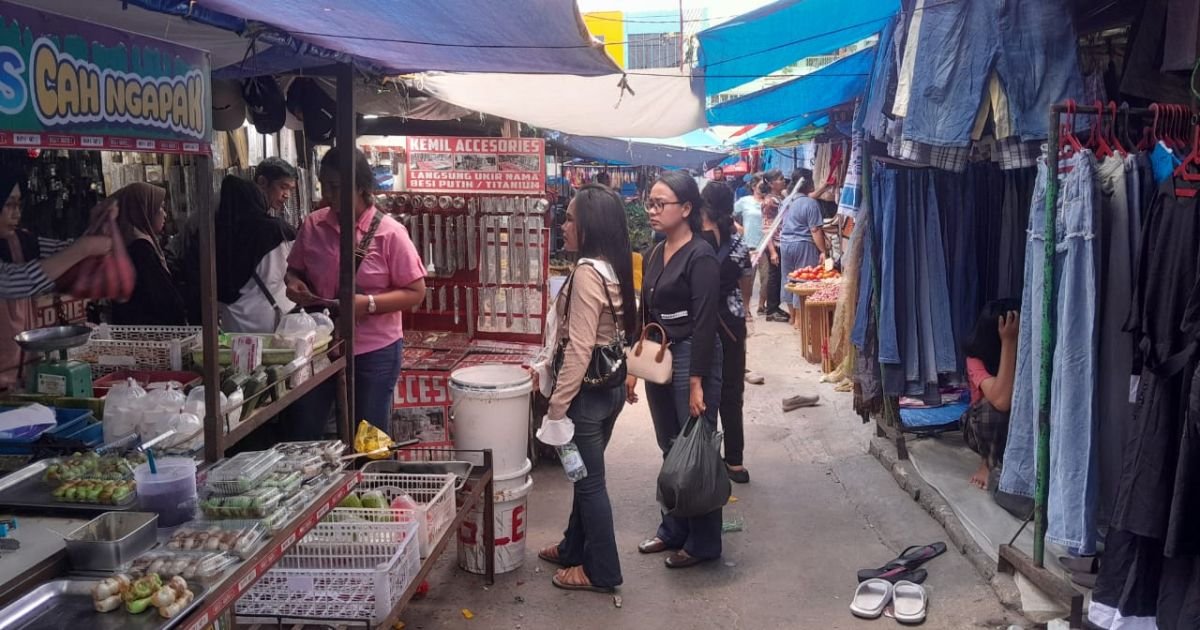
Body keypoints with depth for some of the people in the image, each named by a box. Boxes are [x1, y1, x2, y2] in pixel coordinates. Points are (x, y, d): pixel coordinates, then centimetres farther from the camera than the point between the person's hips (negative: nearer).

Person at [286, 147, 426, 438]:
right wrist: (294, 283, -9)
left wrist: (368, 303, -24)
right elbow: (294, 269, 14)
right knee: (301, 434, 14)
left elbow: (415, 292, -10)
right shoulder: (313, 224, 0)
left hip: (374, 351, -4)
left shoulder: (388, 232, -12)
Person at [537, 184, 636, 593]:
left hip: (589, 390, -9)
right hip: (611, 385, 9)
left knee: (590, 480, 4)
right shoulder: (614, 267, 6)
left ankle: (602, 571, 17)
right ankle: (574, 549, 37)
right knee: (585, 474, 21)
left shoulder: (587, 272, -22)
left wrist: (556, 405, -19)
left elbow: (579, 350, -24)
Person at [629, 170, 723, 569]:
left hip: (692, 358, -8)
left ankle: (704, 543, 13)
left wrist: (697, 382, -20)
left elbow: (704, 323, -17)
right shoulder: (656, 253, 11)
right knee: (671, 451, 16)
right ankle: (673, 530, 29)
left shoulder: (700, 256, -14)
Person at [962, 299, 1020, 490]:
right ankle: (987, 461, -9)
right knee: (994, 404, -35)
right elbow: (1002, 401, -43)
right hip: (984, 427, -3)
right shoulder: (977, 359, -25)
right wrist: (1008, 342, -41)